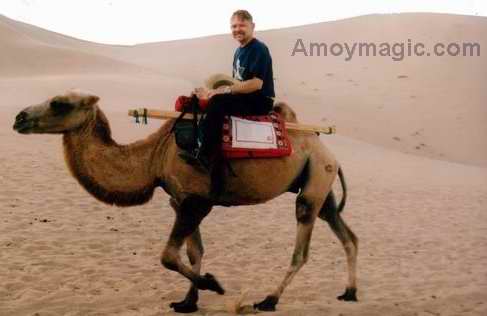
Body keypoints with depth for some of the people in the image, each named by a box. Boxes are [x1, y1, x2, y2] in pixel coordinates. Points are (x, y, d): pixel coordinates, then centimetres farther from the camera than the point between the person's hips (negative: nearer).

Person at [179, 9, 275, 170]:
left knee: (218, 102, -28)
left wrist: (226, 90, -21)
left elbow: (256, 84, -23)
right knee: (206, 100, 9)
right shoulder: (239, 51, 15)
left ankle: (205, 155, -28)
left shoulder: (259, 49, -13)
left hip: (261, 101, -10)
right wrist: (213, 91, 1)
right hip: (243, 97, 10)